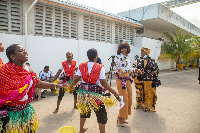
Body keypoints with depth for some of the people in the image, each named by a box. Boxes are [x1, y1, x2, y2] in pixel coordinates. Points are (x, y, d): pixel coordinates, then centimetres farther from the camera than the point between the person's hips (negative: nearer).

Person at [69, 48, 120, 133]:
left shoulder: (82, 66, -2)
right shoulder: (100, 67, -13)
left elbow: (76, 79, -2)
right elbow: (103, 82, -18)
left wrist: (71, 87, 15)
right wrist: (115, 93, -15)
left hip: (83, 92, 5)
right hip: (95, 93, -5)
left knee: (84, 110, 26)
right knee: (101, 114, 10)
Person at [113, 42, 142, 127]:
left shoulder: (127, 58, 14)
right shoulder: (118, 57, -7)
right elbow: (114, 69, -12)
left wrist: (135, 69, 17)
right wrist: (119, 69, -30)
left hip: (128, 79, 8)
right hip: (121, 79, -8)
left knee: (129, 98, 11)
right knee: (124, 99, -6)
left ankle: (124, 117, 26)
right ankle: (120, 118, 9)